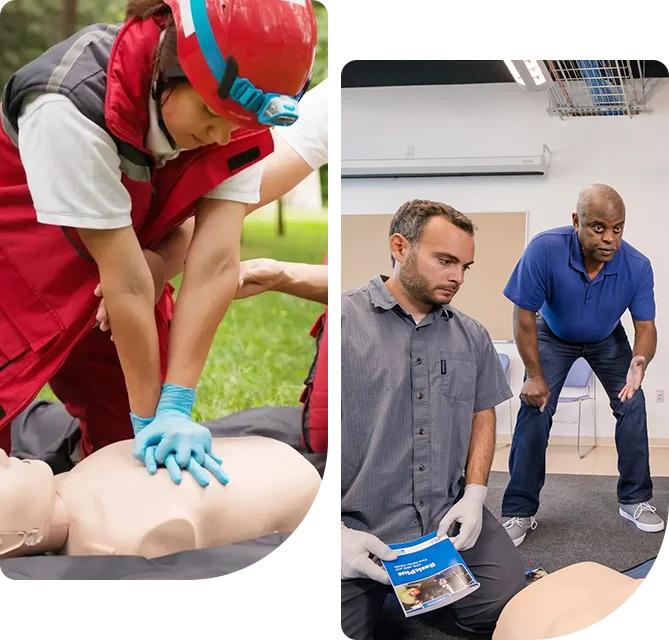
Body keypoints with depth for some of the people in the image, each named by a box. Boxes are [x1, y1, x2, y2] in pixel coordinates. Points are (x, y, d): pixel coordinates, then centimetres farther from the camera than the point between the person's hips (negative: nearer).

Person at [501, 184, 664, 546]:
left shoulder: (637, 267, -30)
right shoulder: (544, 250, -37)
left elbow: (645, 326, -23)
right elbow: (524, 315, -26)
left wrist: (640, 362, -46)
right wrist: (534, 376, -22)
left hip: (607, 339, 2)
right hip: (553, 336, -2)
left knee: (632, 405, -7)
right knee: (535, 410, -11)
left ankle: (635, 500, 11)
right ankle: (519, 513, -2)